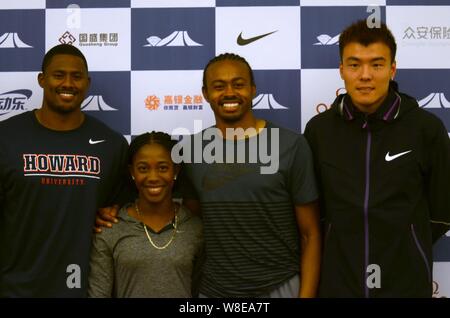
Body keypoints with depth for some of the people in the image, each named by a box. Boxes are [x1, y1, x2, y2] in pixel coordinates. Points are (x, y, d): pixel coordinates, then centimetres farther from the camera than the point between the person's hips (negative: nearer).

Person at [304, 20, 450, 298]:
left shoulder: (426, 128, -8)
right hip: (337, 281, 2)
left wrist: (405, 250, 7)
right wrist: (348, 247, 7)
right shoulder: (318, 130, -3)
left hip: (406, 283, -1)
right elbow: (312, 207, 7)